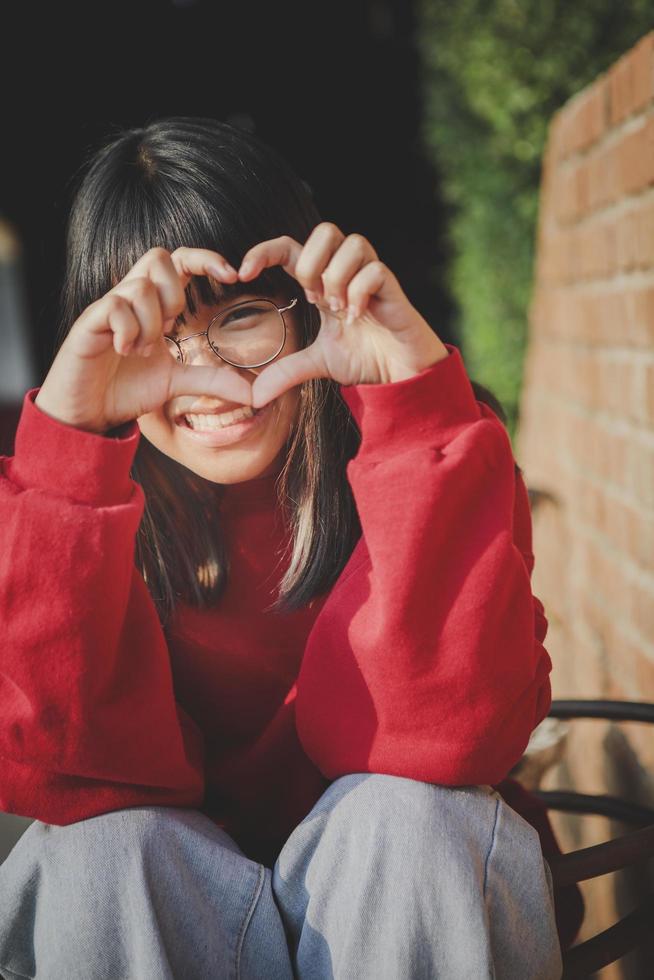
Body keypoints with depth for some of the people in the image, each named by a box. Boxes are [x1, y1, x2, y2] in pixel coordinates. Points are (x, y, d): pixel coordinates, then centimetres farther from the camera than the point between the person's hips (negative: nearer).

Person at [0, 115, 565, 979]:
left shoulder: (430, 435, -13)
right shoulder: (84, 477, -11)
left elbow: (447, 737, -27)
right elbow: (74, 767, -24)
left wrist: (413, 381, -33)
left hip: (398, 880, 0)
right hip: (152, 905, 1)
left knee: (412, 815, -30)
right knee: (105, 849, -29)